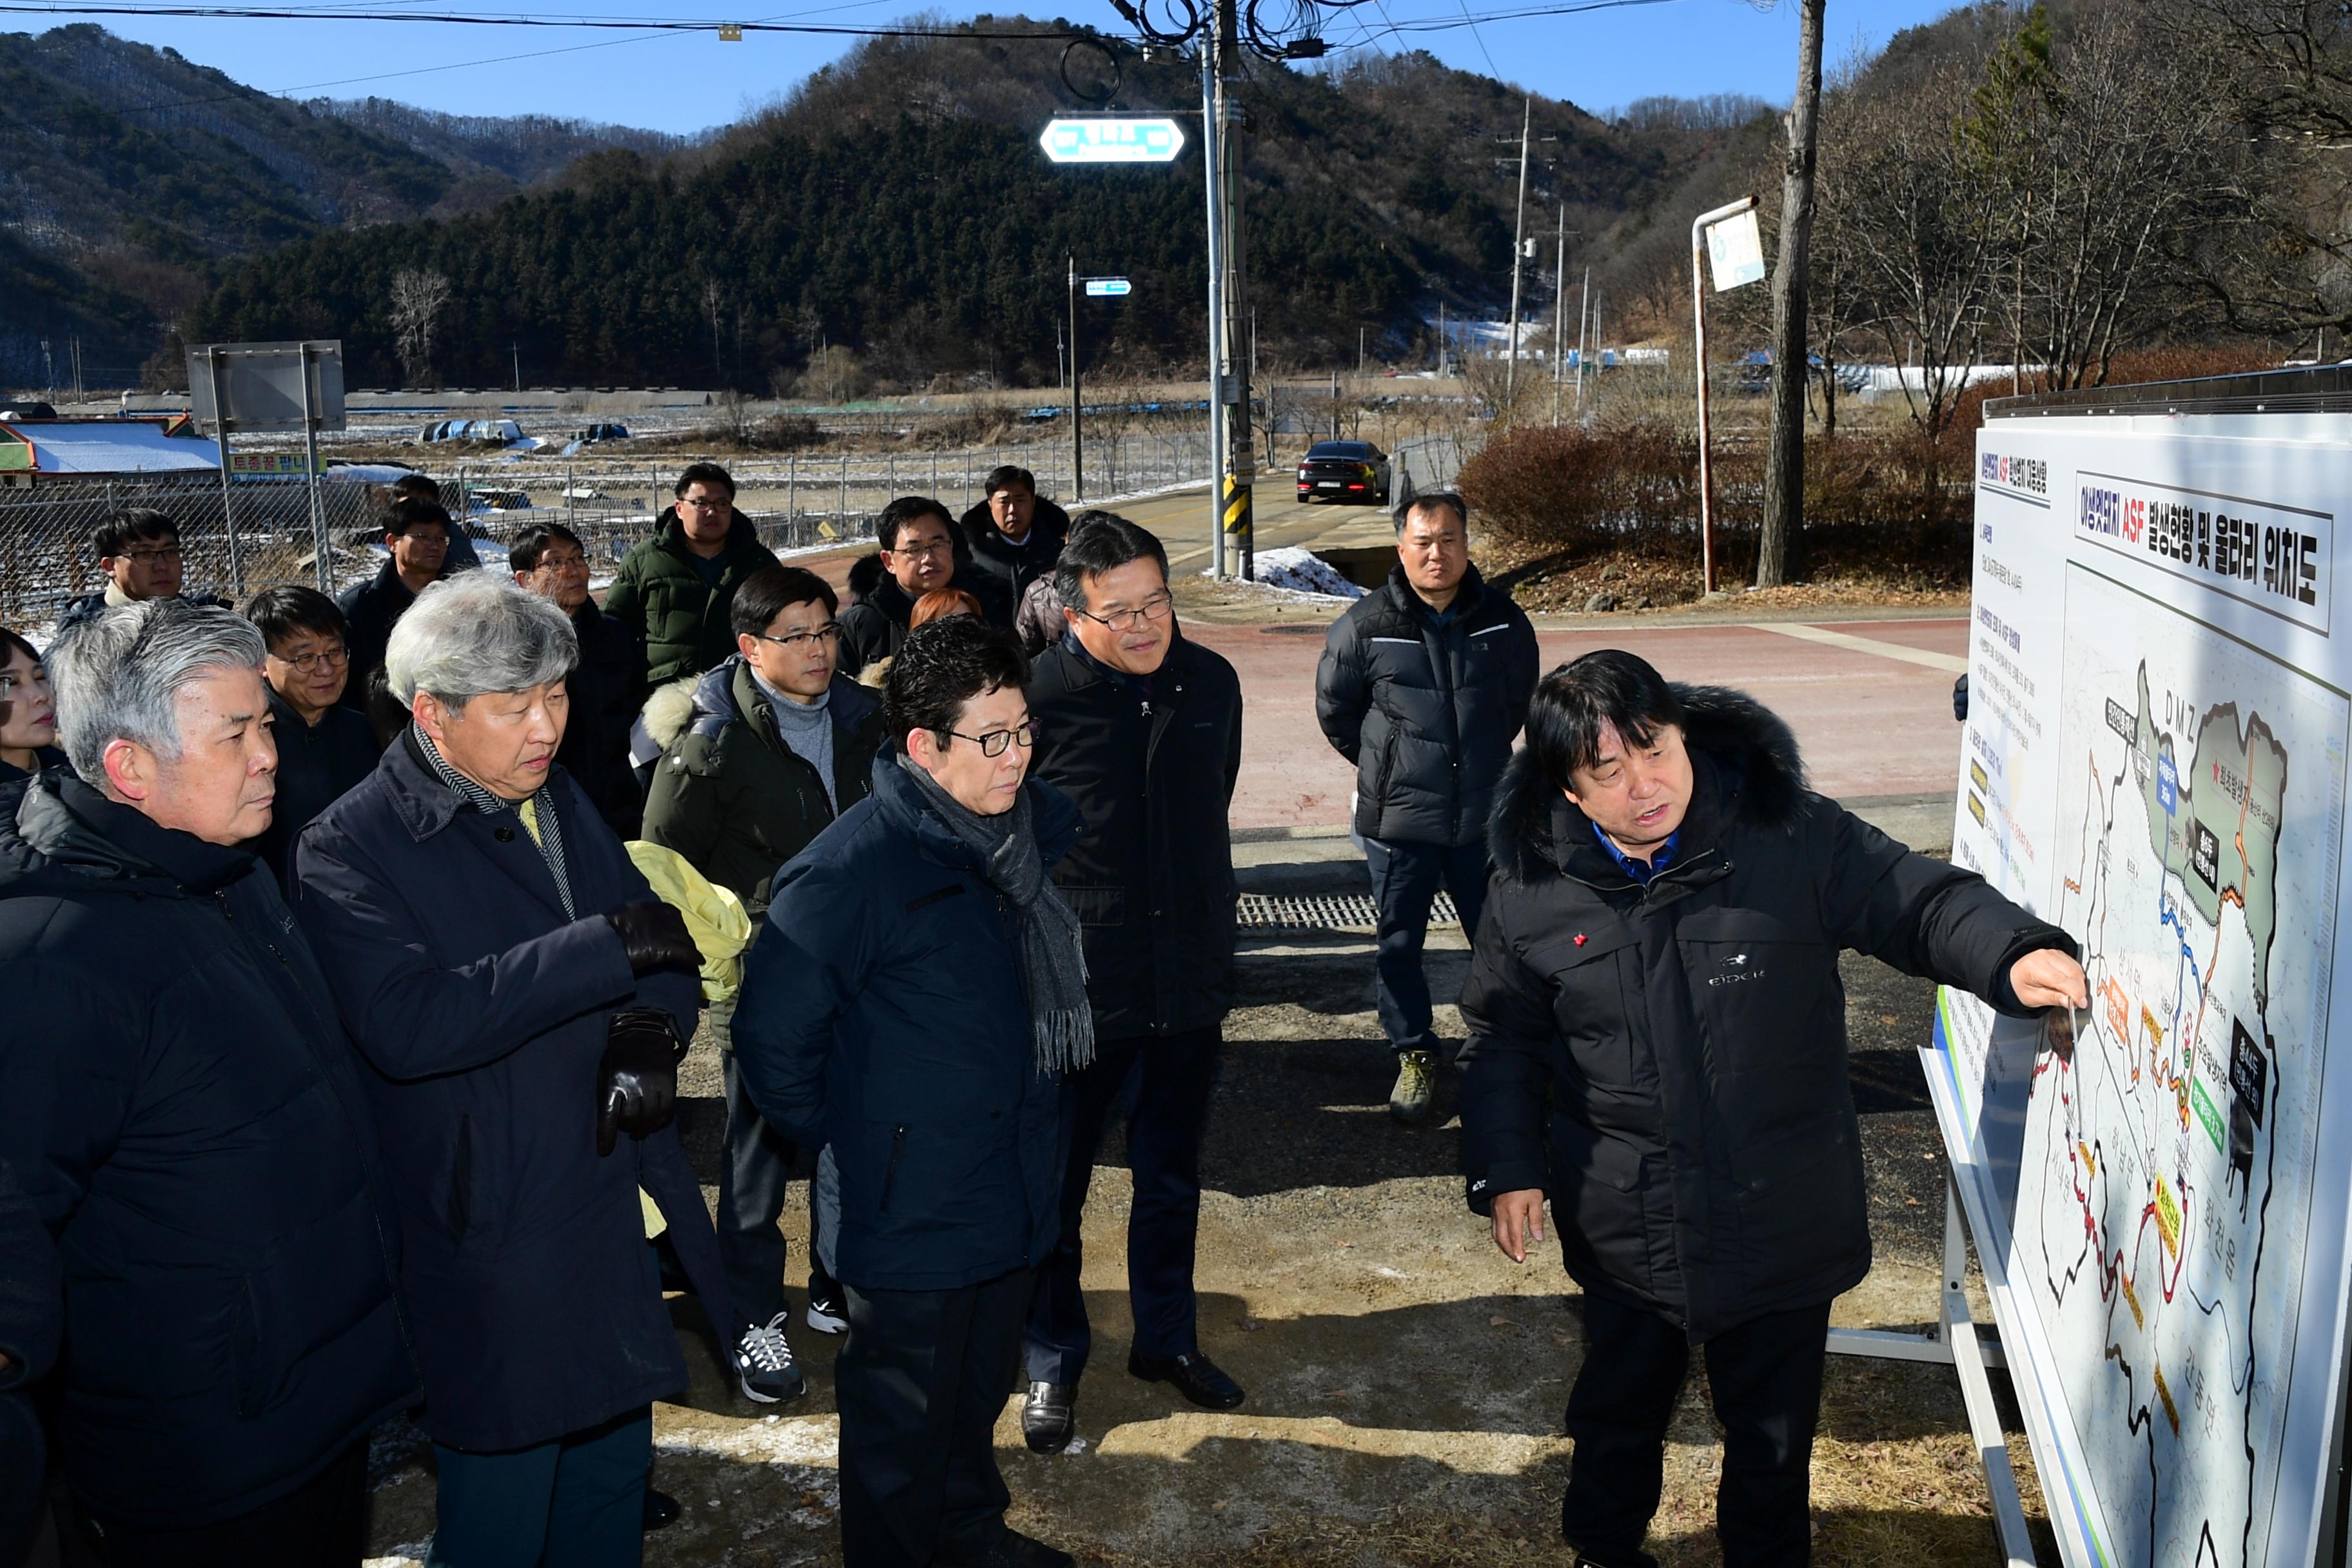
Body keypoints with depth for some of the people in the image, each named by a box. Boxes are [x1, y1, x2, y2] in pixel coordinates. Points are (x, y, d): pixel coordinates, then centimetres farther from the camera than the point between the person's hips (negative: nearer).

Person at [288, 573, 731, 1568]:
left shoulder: (564, 805, 9)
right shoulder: (348, 851, -14)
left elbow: (667, 947, 10)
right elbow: (407, 1023, -28)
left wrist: (651, 1027, -13)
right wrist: (609, 946, -29)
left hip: (620, 1222, 7)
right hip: (490, 1252, -6)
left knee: (615, 1469, 22)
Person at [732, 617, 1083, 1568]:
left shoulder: (1034, 827, -1)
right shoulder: (852, 871, -24)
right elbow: (773, 1039, -19)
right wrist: (838, 1136, -8)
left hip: (1012, 1195, 7)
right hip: (907, 1214, -7)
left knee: (980, 1393, 27)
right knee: (903, 1426, 13)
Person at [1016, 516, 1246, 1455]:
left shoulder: (1212, 683, -1)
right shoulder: (1040, 699, -17)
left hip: (1190, 987, 5)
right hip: (1075, 990, -4)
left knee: (1171, 1181, 20)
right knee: (1056, 1191, 11)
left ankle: (1167, 1339, 41)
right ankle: (1054, 1364, 31)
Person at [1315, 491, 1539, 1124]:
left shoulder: (1502, 619, -3)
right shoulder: (1366, 626, -10)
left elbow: (1519, 697, 16)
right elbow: (1334, 710, 4)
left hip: (1483, 816, 2)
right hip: (1398, 820, -2)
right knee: (1400, 943, 9)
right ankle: (1414, 1055, 26)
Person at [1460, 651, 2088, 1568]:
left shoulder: (1792, 838, -14)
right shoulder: (1533, 890, -9)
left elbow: (1922, 902, -8)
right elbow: (1501, 1040, 3)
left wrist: (2015, 955, -28)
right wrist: (1506, 1167, -3)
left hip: (1782, 1225, -1)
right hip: (1626, 1229, 1)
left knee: (1773, 1431, 19)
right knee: (1619, 1408, 24)